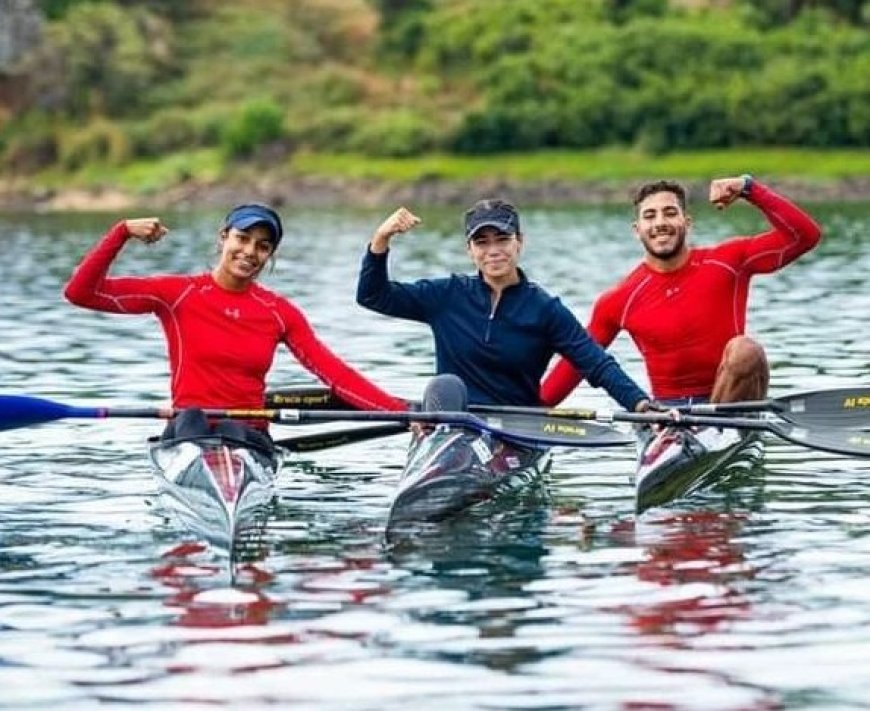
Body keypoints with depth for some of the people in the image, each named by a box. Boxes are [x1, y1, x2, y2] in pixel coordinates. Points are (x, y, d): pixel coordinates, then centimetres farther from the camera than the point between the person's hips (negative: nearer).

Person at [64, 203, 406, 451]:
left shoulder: (280, 313, 12)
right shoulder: (179, 294, 4)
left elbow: (335, 373, 4)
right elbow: (80, 292, 0)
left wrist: (400, 412, -8)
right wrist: (122, 232, -10)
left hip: (249, 437, 2)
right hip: (187, 434, -2)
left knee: (231, 431, -32)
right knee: (191, 419, -36)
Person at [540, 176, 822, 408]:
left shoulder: (727, 262, -4)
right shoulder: (619, 302, 0)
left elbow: (805, 236, -9)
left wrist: (749, 188, -17)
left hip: (729, 401, -1)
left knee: (745, 349, -31)